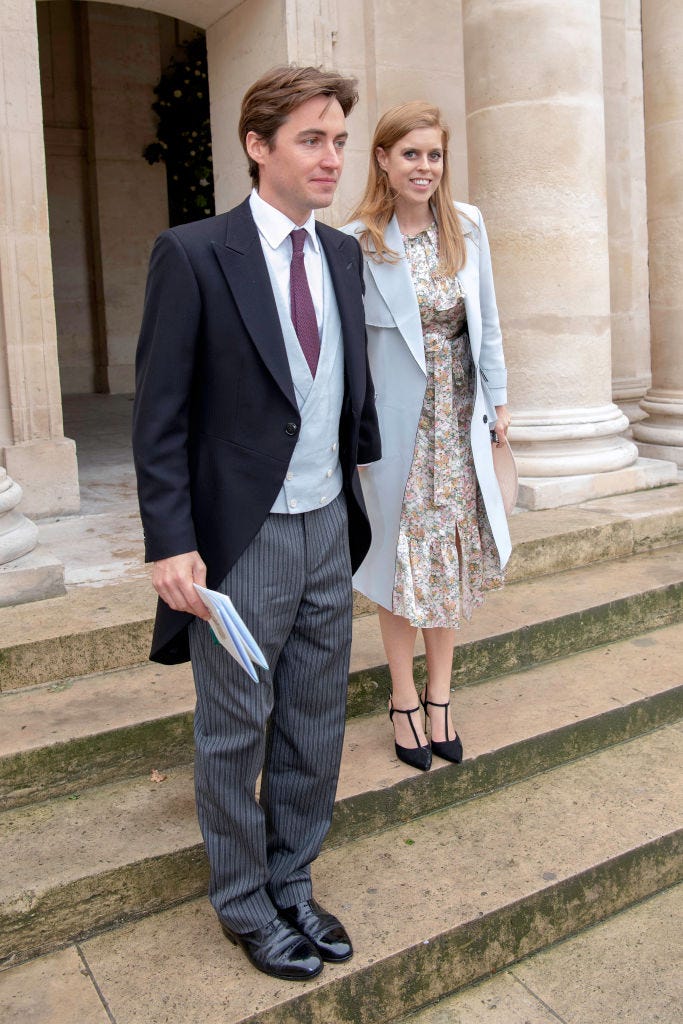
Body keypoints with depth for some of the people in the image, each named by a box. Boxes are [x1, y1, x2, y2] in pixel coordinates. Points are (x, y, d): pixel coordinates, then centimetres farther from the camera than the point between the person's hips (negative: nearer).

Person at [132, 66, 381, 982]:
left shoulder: (343, 254, 8)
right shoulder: (193, 255, -10)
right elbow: (159, 415, -11)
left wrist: (361, 482, 14)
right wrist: (171, 543, -16)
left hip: (328, 528, 6)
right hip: (242, 536, -6)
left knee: (314, 726, 17)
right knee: (235, 732, 11)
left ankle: (292, 883, 39)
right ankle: (243, 904, 34)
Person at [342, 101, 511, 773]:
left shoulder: (468, 227, 4)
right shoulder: (357, 244, -8)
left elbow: (485, 322, 10)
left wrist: (498, 399, 8)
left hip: (459, 420, 4)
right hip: (397, 423, -3)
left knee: (451, 556, 9)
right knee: (402, 557, 5)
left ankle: (439, 698, 24)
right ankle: (405, 702, 22)